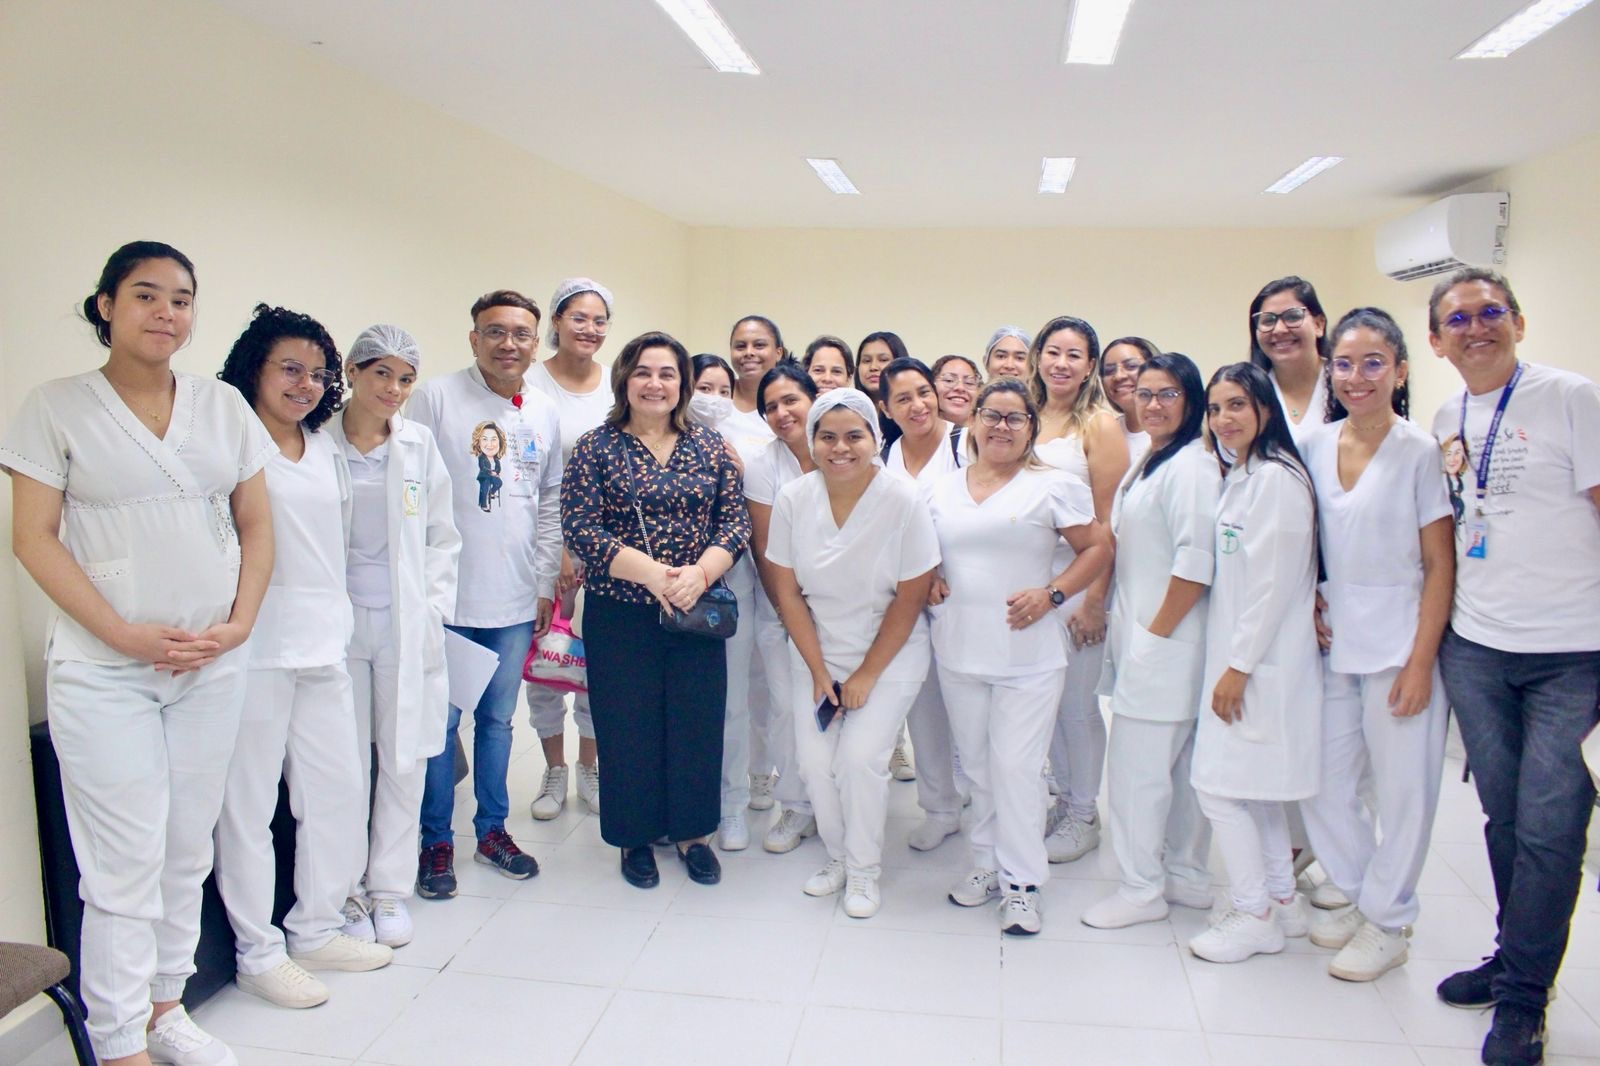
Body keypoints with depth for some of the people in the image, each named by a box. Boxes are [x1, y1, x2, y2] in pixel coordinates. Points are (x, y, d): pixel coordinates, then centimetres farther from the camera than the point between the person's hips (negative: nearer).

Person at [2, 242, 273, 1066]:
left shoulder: (223, 406, 8)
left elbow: (256, 525, 10)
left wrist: (239, 623, -4)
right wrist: (127, 635, -14)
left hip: (213, 666, 4)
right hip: (103, 672, -4)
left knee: (188, 853, 12)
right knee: (127, 865, -2)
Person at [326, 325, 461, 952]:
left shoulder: (419, 445, 6)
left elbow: (443, 538, 11)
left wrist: (433, 610, 3)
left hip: (407, 628, 2)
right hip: (338, 625, -2)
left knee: (405, 760, 8)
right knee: (347, 764, 3)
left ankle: (390, 889, 24)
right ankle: (346, 892, 20)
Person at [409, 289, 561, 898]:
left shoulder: (545, 414, 9)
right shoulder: (436, 398, -6)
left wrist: (545, 583, 11)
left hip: (515, 599, 4)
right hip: (446, 595, -4)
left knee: (498, 718, 14)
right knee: (441, 721, 5)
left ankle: (492, 829, 29)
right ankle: (436, 841, 21)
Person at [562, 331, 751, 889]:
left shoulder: (710, 447, 7)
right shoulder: (596, 447, -1)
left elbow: (735, 521, 2)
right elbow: (580, 530, -9)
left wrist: (698, 573, -16)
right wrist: (651, 572, -19)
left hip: (698, 613, 2)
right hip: (620, 614, -2)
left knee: (697, 724, 8)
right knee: (629, 728, 6)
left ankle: (691, 832, 28)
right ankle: (636, 837, 26)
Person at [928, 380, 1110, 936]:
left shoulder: (1053, 486, -3)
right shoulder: (942, 488, 9)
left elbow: (1099, 547, -2)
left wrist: (1051, 593, -12)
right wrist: (928, 580, -1)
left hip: (1027, 655, -4)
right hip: (958, 651, 4)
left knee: (1015, 767, -3)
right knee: (976, 765, 14)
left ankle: (1021, 882, 10)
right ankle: (988, 863, 28)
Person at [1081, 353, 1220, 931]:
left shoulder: (1191, 467, -15)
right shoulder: (1149, 461, 16)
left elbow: (1196, 562, -22)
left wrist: (1157, 632, -17)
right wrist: (1128, 626, 16)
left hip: (1166, 641, -10)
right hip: (1142, 638, 10)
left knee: (1137, 764, -4)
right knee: (1179, 763, 16)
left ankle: (1141, 889, 8)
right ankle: (1187, 877, 26)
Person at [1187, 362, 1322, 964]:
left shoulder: (1277, 479, -16)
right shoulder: (1239, 477, 13)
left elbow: (1274, 584, -20)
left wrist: (1238, 667, -17)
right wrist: (1230, 662, 13)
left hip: (1261, 660, -9)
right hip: (1237, 655, 10)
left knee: (1221, 785, -4)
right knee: (1256, 788, 16)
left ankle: (1255, 916, 10)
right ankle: (1283, 901, 29)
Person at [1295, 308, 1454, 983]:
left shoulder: (1419, 451, -7)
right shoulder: (1314, 447, 5)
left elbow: (1440, 565, -9)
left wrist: (1421, 661, -13)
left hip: (1398, 644, -5)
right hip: (1332, 642, 5)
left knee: (1403, 790, 4)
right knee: (1321, 785, 10)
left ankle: (1386, 924, 22)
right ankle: (1358, 896, 32)